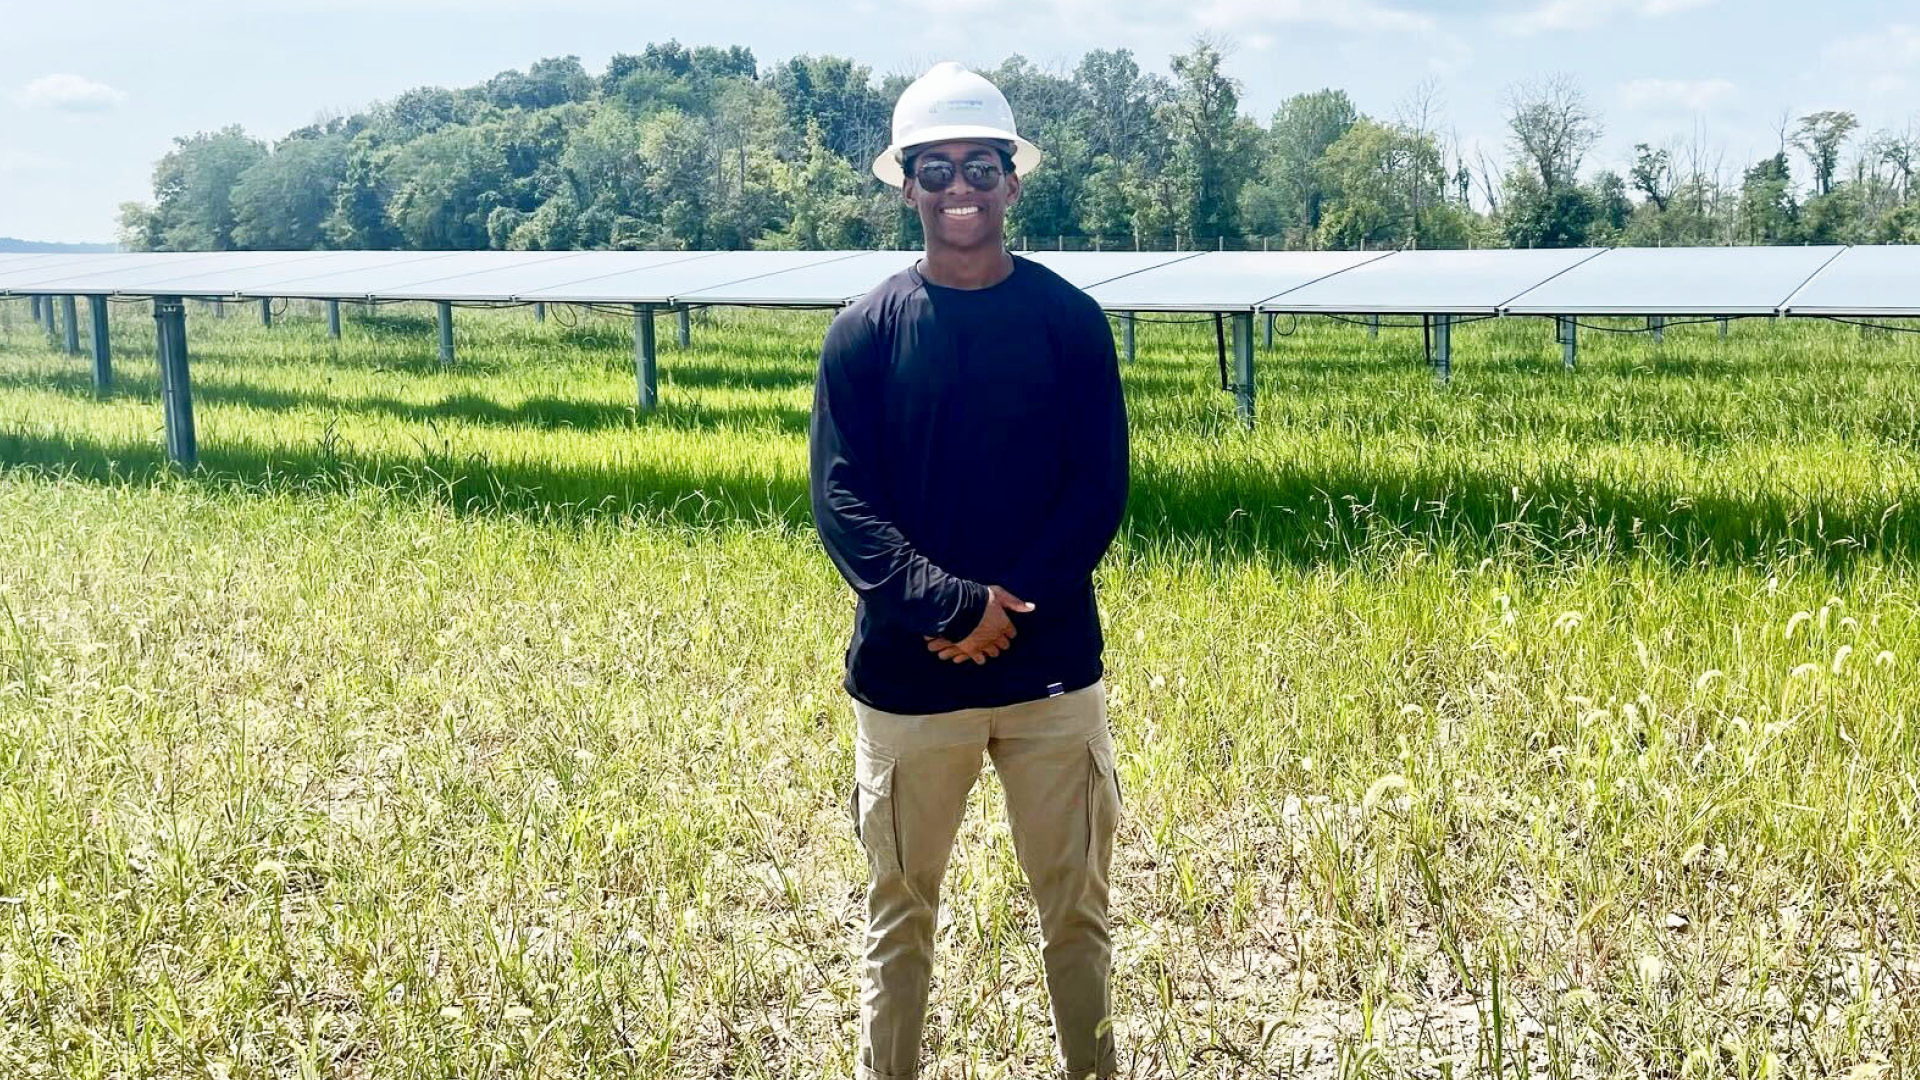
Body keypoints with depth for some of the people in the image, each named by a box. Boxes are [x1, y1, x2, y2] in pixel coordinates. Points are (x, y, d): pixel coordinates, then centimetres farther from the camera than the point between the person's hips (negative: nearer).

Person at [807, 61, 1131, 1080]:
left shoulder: (1071, 321, 0)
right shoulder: (866, 331, -1)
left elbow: (1099, 492, -2)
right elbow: (841, 501, -6)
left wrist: (1008, 608, -13)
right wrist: (952, 604, -18)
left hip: (1051, 667, 1)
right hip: (906, 674, 0)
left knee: (1075, 908, 11)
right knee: (898, 914, 11)